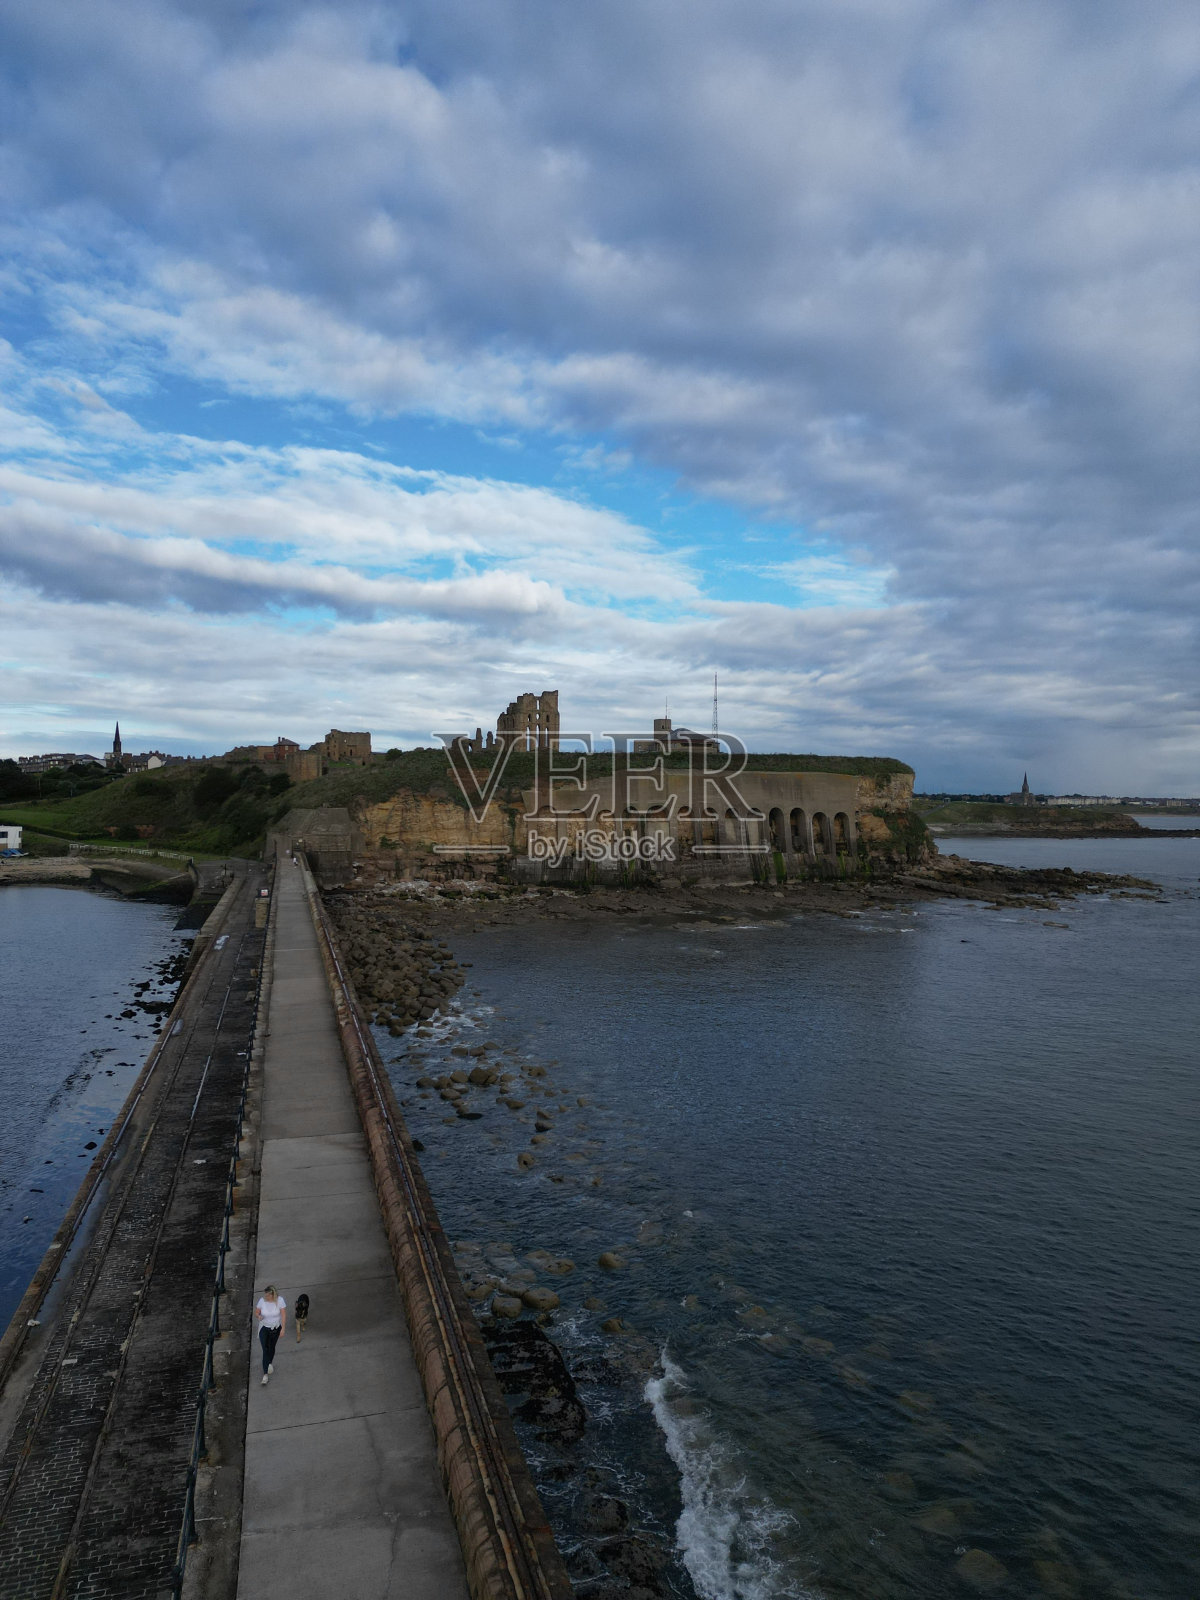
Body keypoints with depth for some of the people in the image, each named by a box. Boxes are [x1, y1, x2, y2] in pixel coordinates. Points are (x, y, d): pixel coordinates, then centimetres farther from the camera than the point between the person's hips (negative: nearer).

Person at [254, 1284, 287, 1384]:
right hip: (264, 1328, 0)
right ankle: (265, 1373, 0)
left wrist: (283, 1328, -15)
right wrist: (258, 1316, -26)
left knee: (271, 1348, 19)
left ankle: (270, 1363, 48)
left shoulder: (280, 1300, -20)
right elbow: (256, 1312, -3)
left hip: (276, 1328, 0)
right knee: (265, 1350, -8)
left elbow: (283, 1315, -14)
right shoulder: (262, 1300, -17)